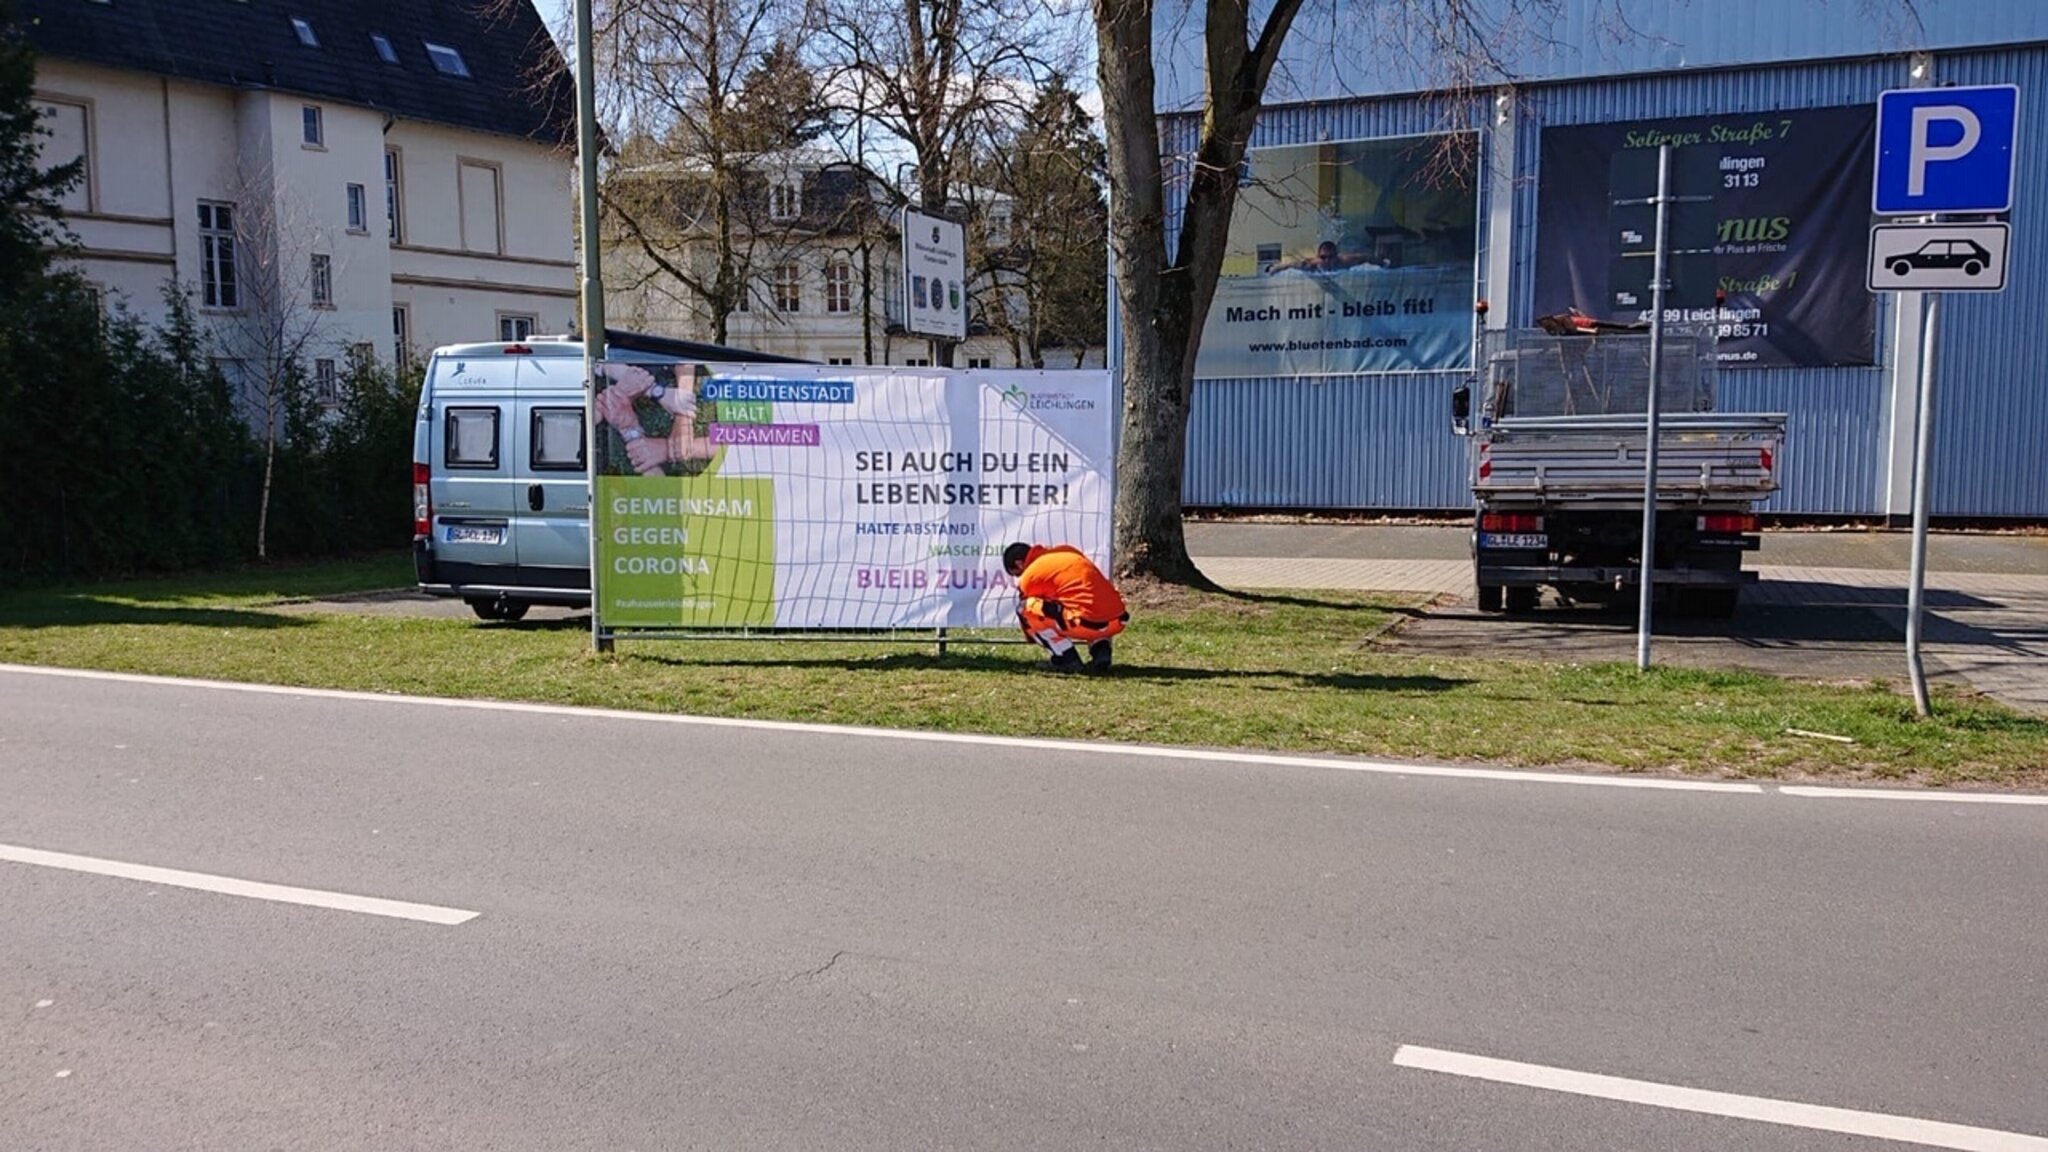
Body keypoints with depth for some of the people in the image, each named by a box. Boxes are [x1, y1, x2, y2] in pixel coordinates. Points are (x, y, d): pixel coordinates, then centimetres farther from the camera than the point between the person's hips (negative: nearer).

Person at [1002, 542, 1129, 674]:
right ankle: (1101, 650, 15)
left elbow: (1027, 609, 19)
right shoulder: (1067, 551, 24)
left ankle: (1067, 659, 4)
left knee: (1026, 608, 4)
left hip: (1089, 622, -7)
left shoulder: (1030, 576, 6)